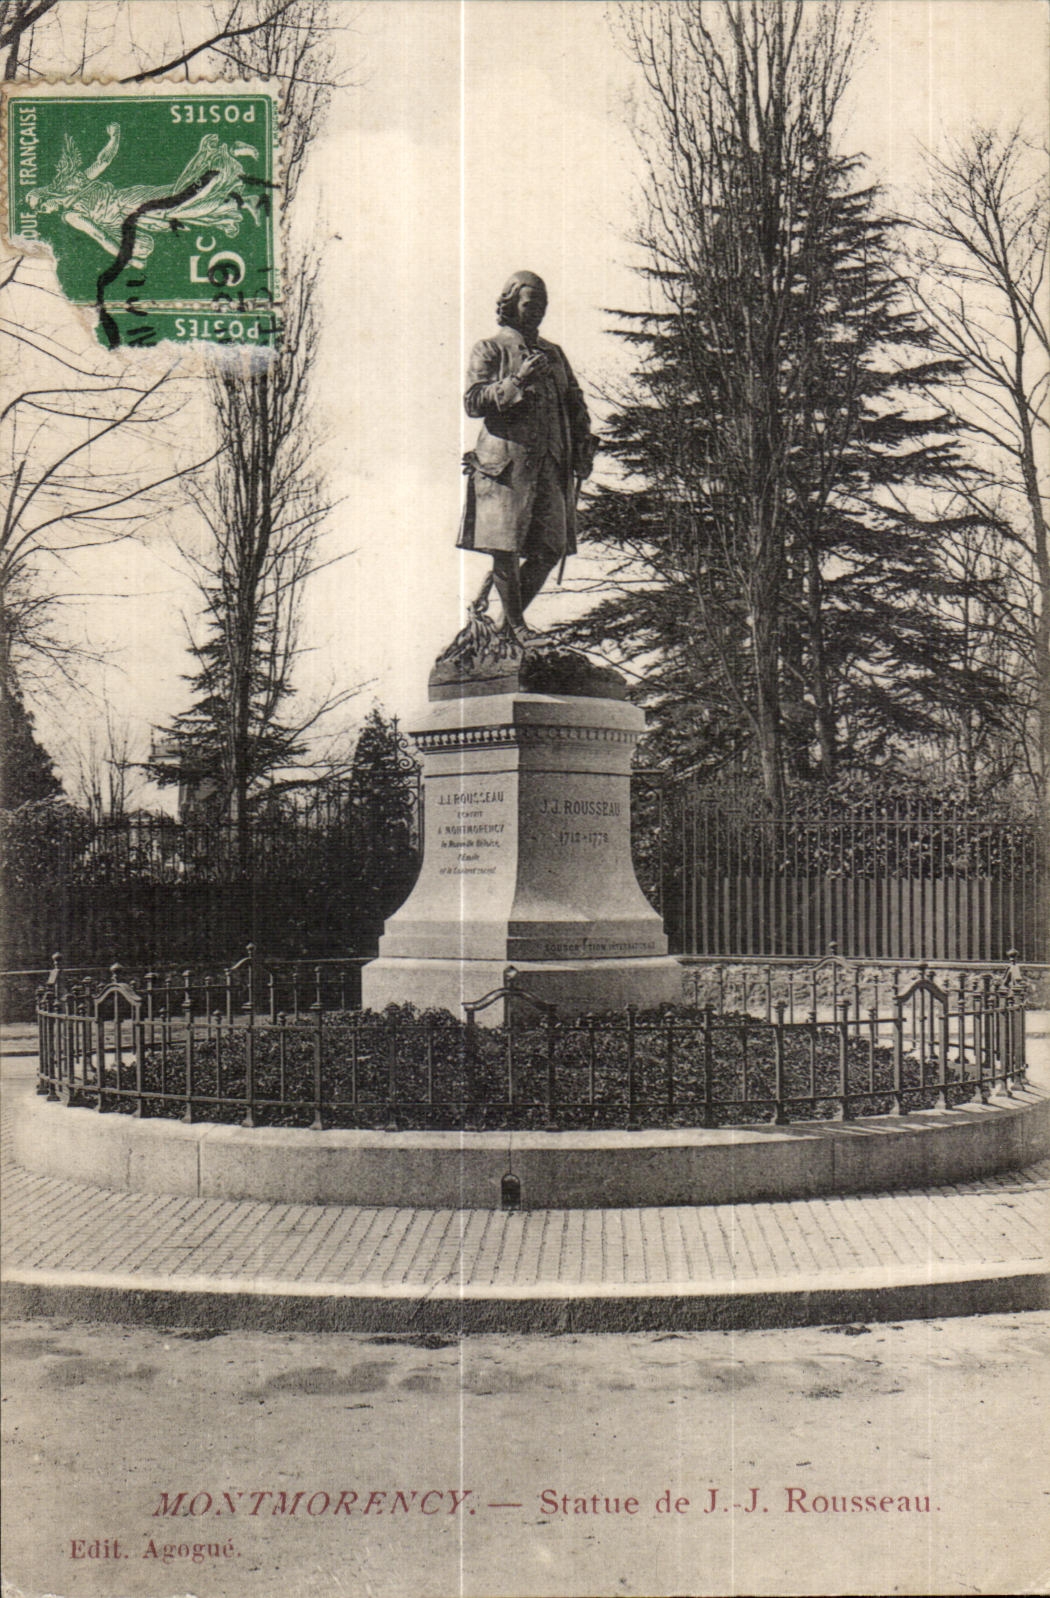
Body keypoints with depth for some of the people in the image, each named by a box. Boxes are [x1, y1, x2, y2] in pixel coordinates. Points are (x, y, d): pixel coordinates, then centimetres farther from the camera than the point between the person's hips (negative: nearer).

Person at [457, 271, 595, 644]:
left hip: (551, 464, 5)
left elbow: (575, 405, 23)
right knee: (506, 549, -7)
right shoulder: (489, 350, 5)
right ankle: (516, 625, 7)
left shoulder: (553, 353, 21)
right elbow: (473, 402, -7)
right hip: (506, 462, -5)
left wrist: (583, 449, 10)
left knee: (552, 548, 1)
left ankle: (512, 616, 16)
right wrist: (517, 381, -17)